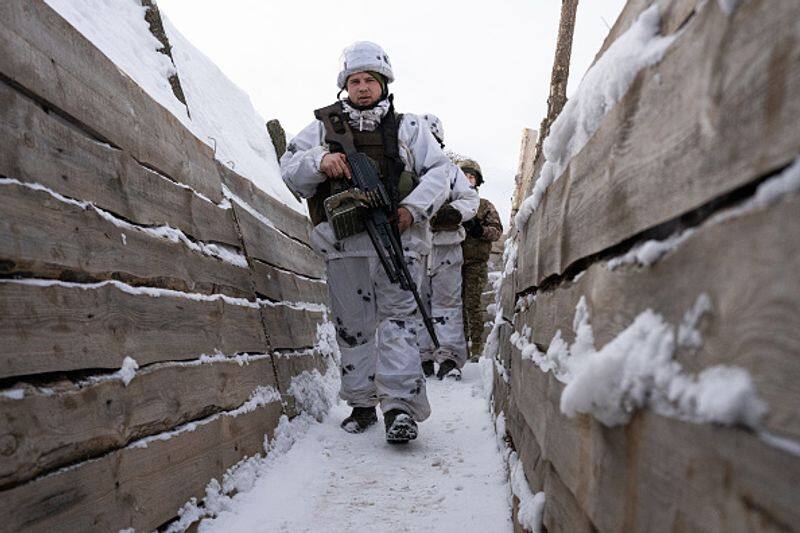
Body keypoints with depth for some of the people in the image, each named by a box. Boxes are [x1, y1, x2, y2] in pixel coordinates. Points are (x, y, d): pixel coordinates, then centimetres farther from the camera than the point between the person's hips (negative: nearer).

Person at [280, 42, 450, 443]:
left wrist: (413, 208, -8)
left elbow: (438, 171, 9)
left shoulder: (408, 127, 16)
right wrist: (319, 160, -11)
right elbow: (289, 169, 11)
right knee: (352, 324, 6)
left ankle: (400, 404, -14)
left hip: (396, 237, -1)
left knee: (398, 317, -11)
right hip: (343, 243, 2)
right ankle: (362, 403, 17)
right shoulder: (324, 127, 18)